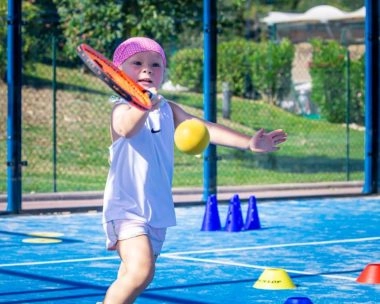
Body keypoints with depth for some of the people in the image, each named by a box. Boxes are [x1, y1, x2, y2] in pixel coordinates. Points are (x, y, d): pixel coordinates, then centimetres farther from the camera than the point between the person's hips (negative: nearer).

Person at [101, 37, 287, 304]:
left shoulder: (169, 110, 8)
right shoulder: (123, 109, -12)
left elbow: (204, 129, 2)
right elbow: (127, 128, -35)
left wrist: (248, 142, -9)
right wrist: (145, 107, -57)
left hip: (158, 211, 7)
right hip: (126, 209, -7)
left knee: (131, 277, 11)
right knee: (141, 271, -24)